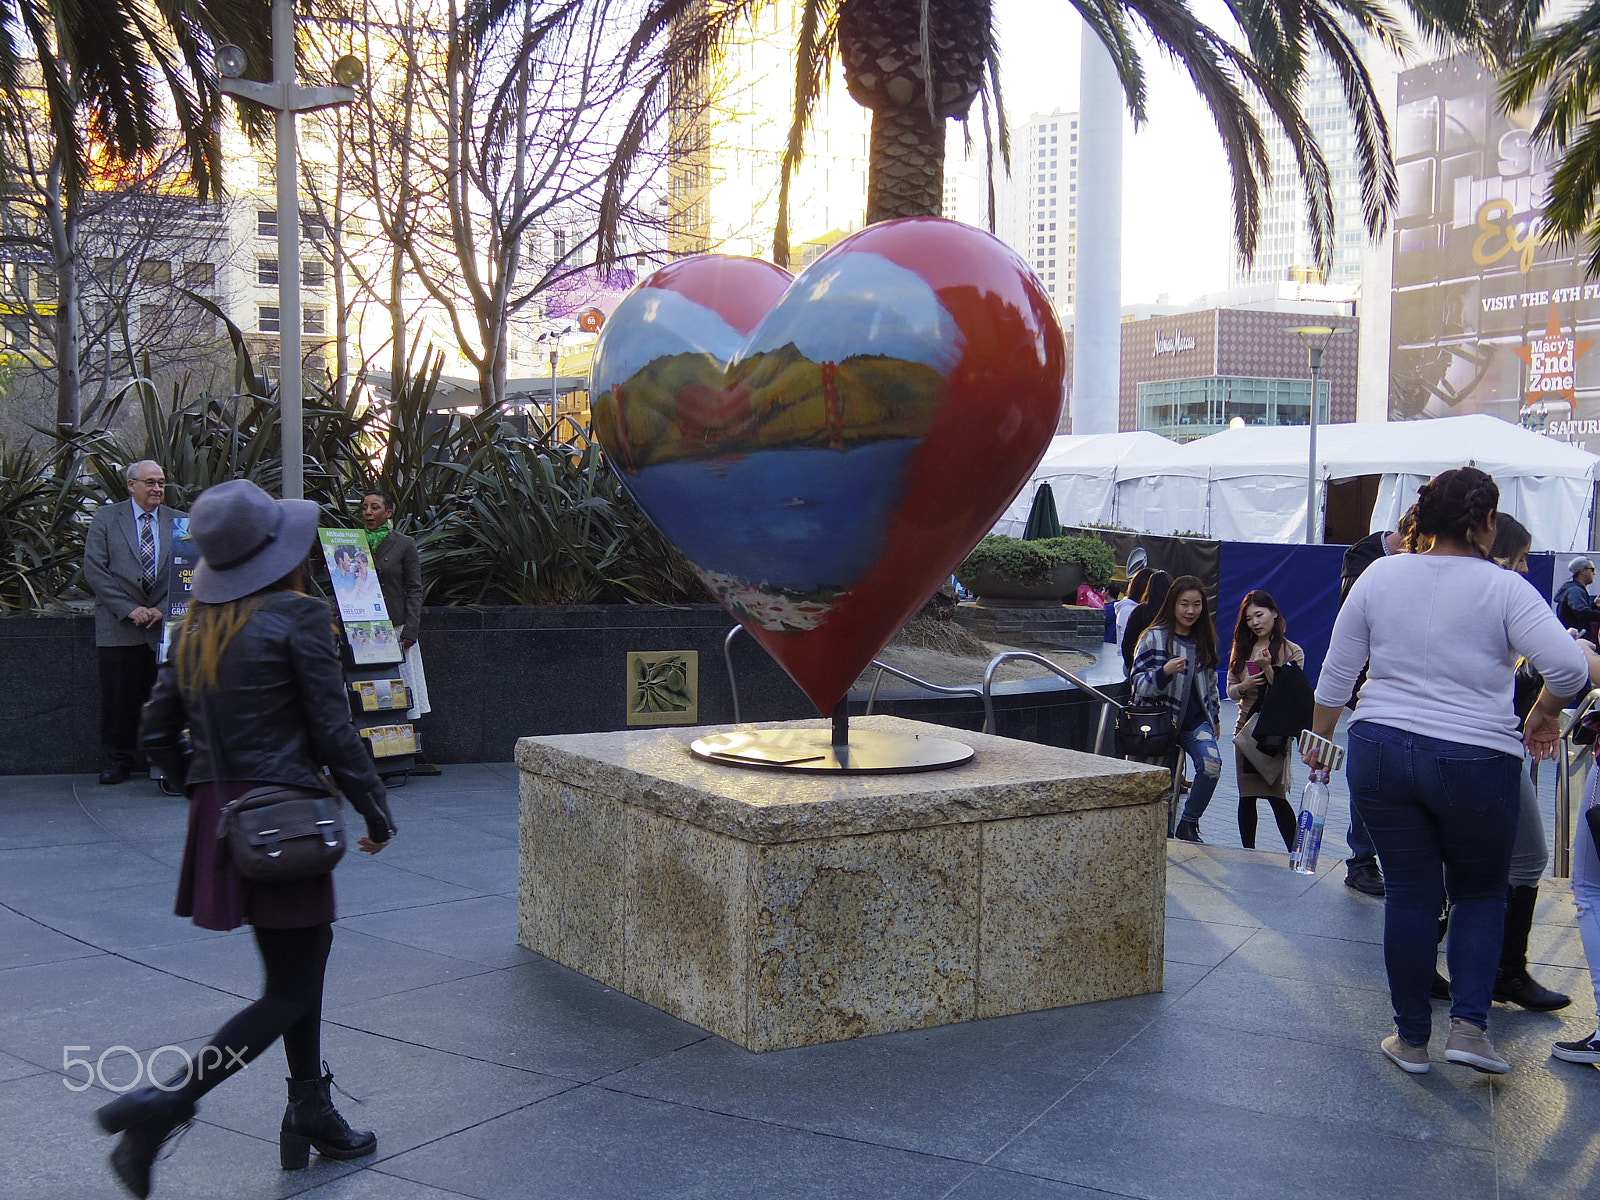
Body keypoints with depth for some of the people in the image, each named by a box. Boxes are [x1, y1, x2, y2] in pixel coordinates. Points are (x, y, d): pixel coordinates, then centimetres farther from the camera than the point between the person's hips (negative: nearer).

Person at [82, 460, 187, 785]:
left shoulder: (180, 521, 9)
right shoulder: (105, 518, 5)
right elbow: (94, 570, -2)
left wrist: (163, 609, -7)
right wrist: (130, 609, -10)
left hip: (166, 624, 1)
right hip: (118, 627, -1)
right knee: (118, 698, 1)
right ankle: (117, 761, 12)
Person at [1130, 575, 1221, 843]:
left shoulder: (1204, 640, 9)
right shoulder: (1154, 637, -7)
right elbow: (1139, 684, -11)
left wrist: (1215, 717, 24)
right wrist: (1165, 672, -28)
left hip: (1196, 720, 3)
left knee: (1212, 765, -20)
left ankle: (1189, 822, -1)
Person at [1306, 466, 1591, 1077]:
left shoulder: (1379, 575, 1)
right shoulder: (1504, 589, -7)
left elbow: (1336, 672, 4)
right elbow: (1569, 666, -17)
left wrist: (1319, 738, 15)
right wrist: (1544, 714, 2)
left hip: (1381, 752, 2)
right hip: (1475, 762, -2)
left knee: (1409, 893, 11)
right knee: (1480, 891, 17)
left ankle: (1411, 1037, 18)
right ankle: (1468, 1024, 5)